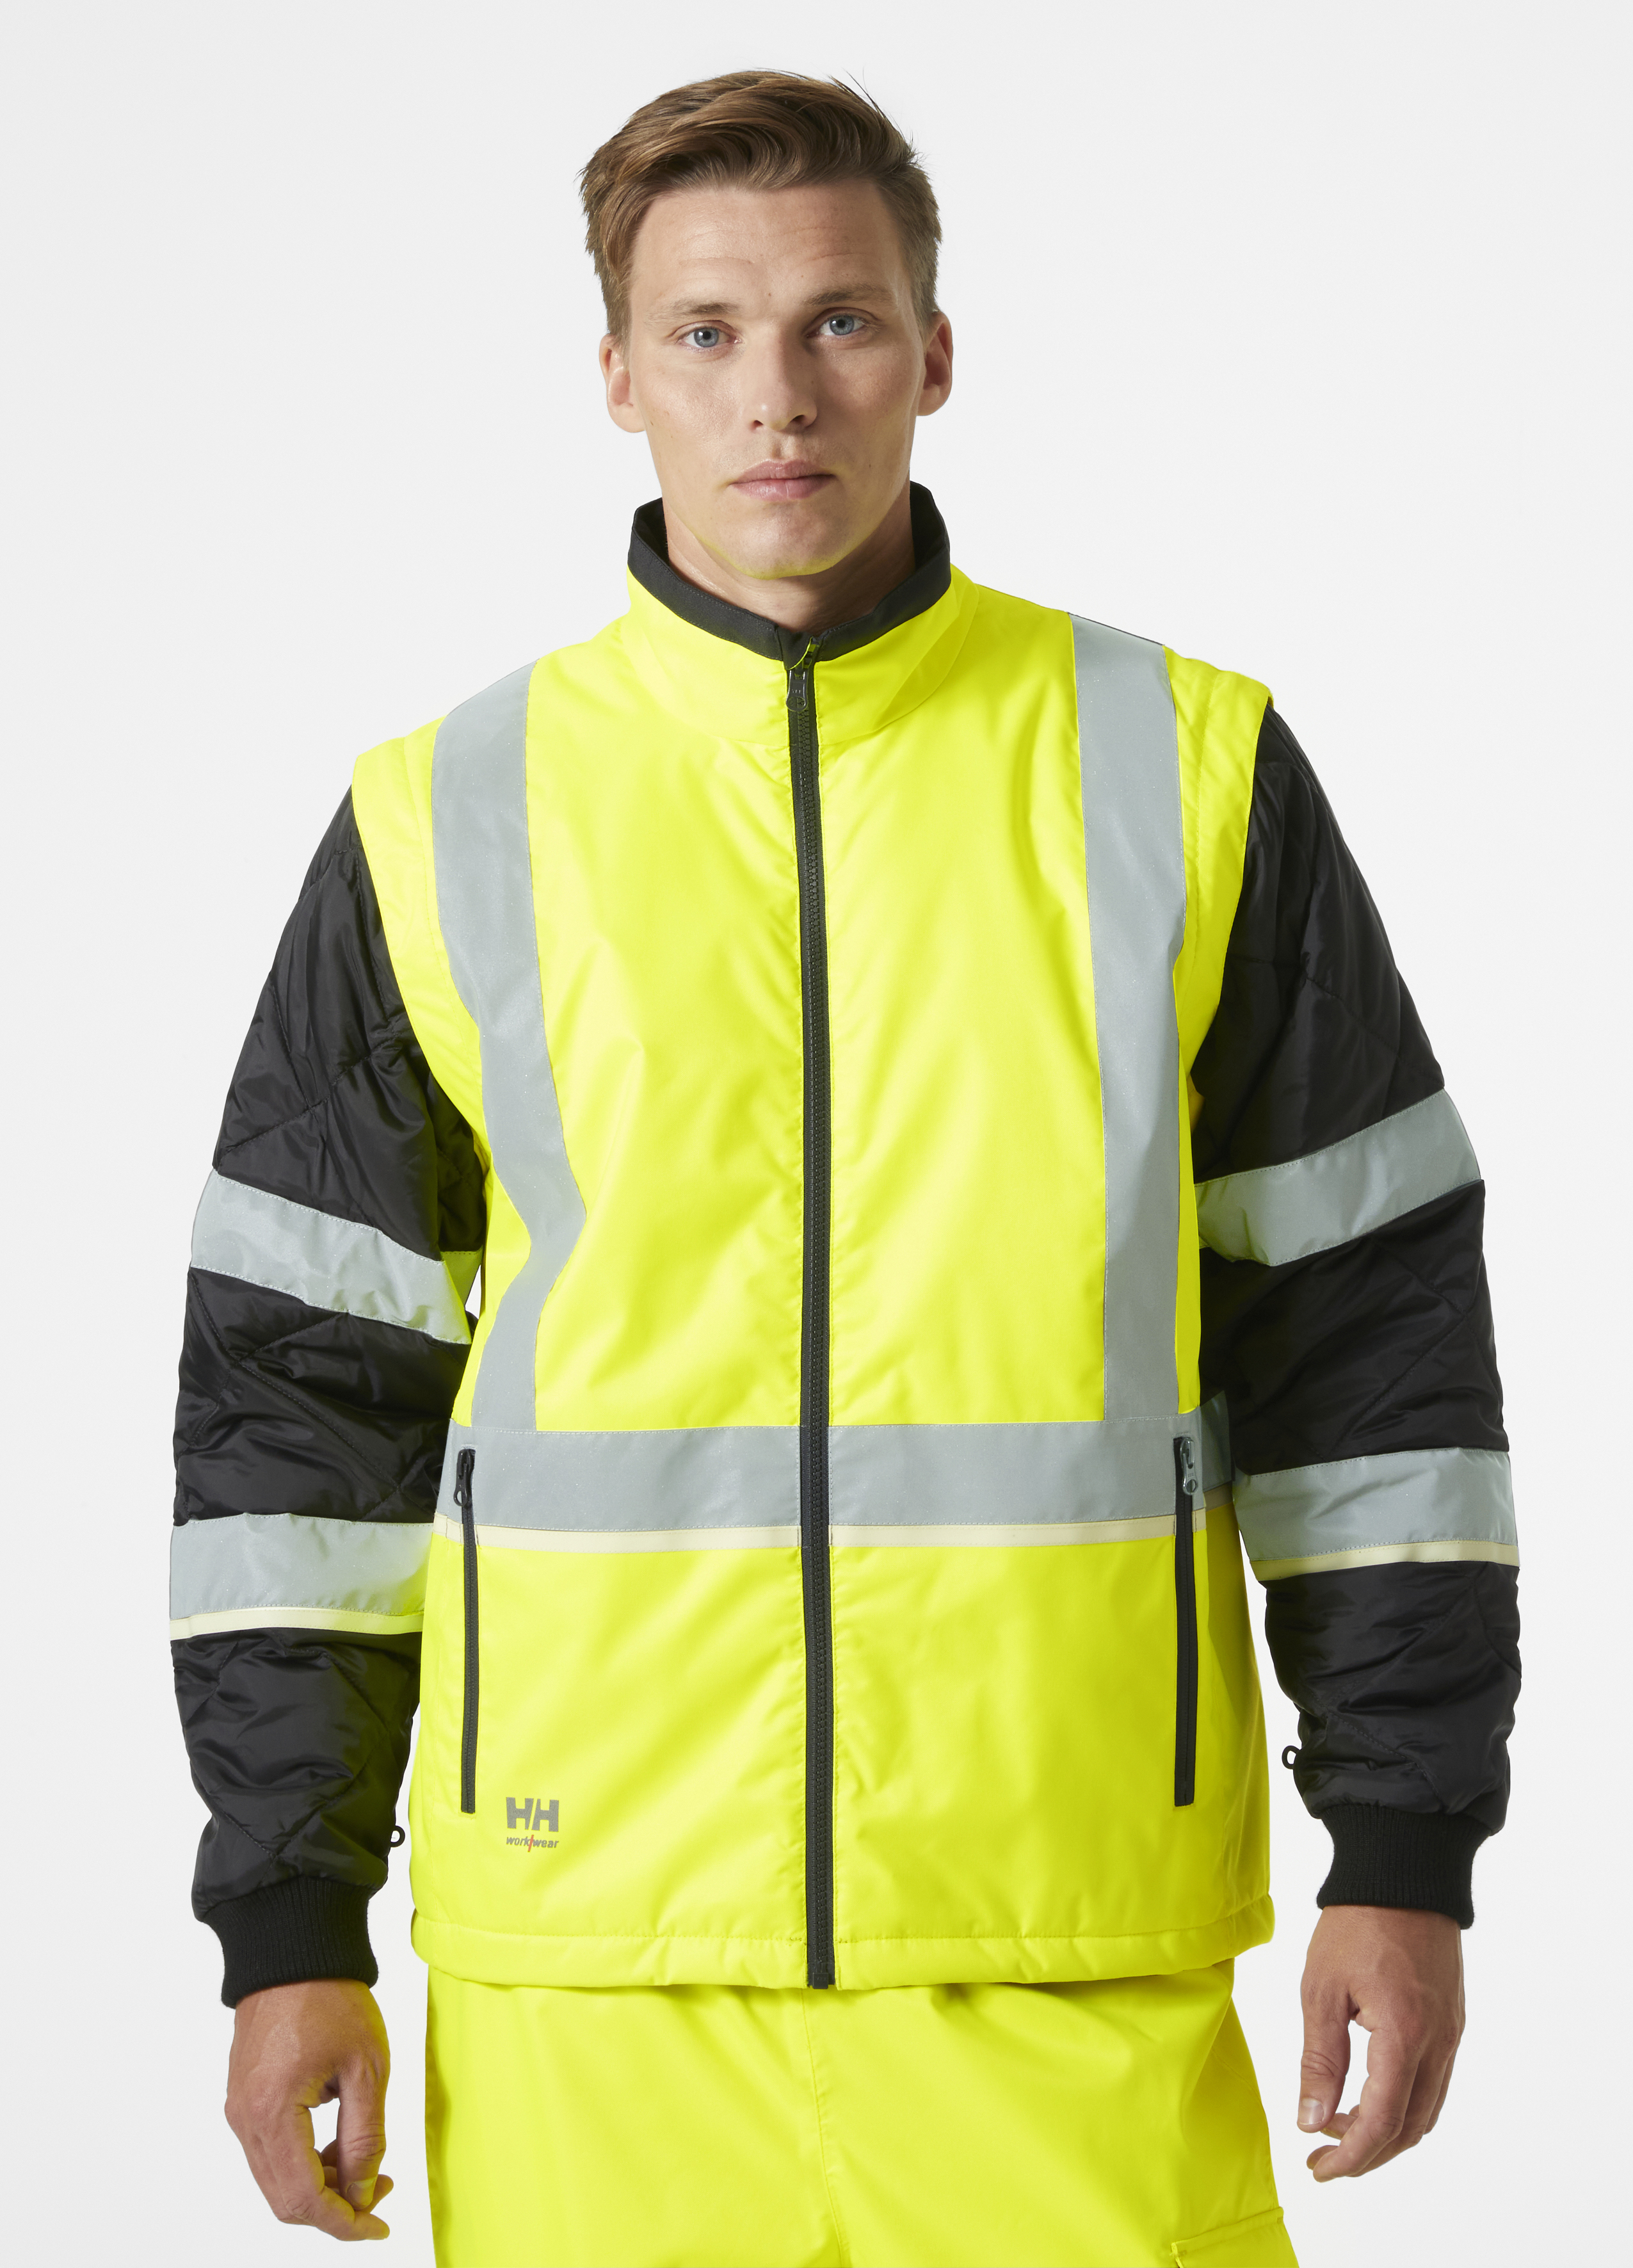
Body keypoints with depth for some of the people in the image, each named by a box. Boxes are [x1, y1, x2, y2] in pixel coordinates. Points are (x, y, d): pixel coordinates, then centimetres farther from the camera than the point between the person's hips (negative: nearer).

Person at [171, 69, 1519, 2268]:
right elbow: (299, 1386, 7)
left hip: (1081, 1978, 0)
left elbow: (1373, 1322, 5)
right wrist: (291, 1933, 3)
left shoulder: (1188, 775, 3)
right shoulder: (447, 830, 4)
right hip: (594, 1982, 1)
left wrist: (1404, 1859, 1)